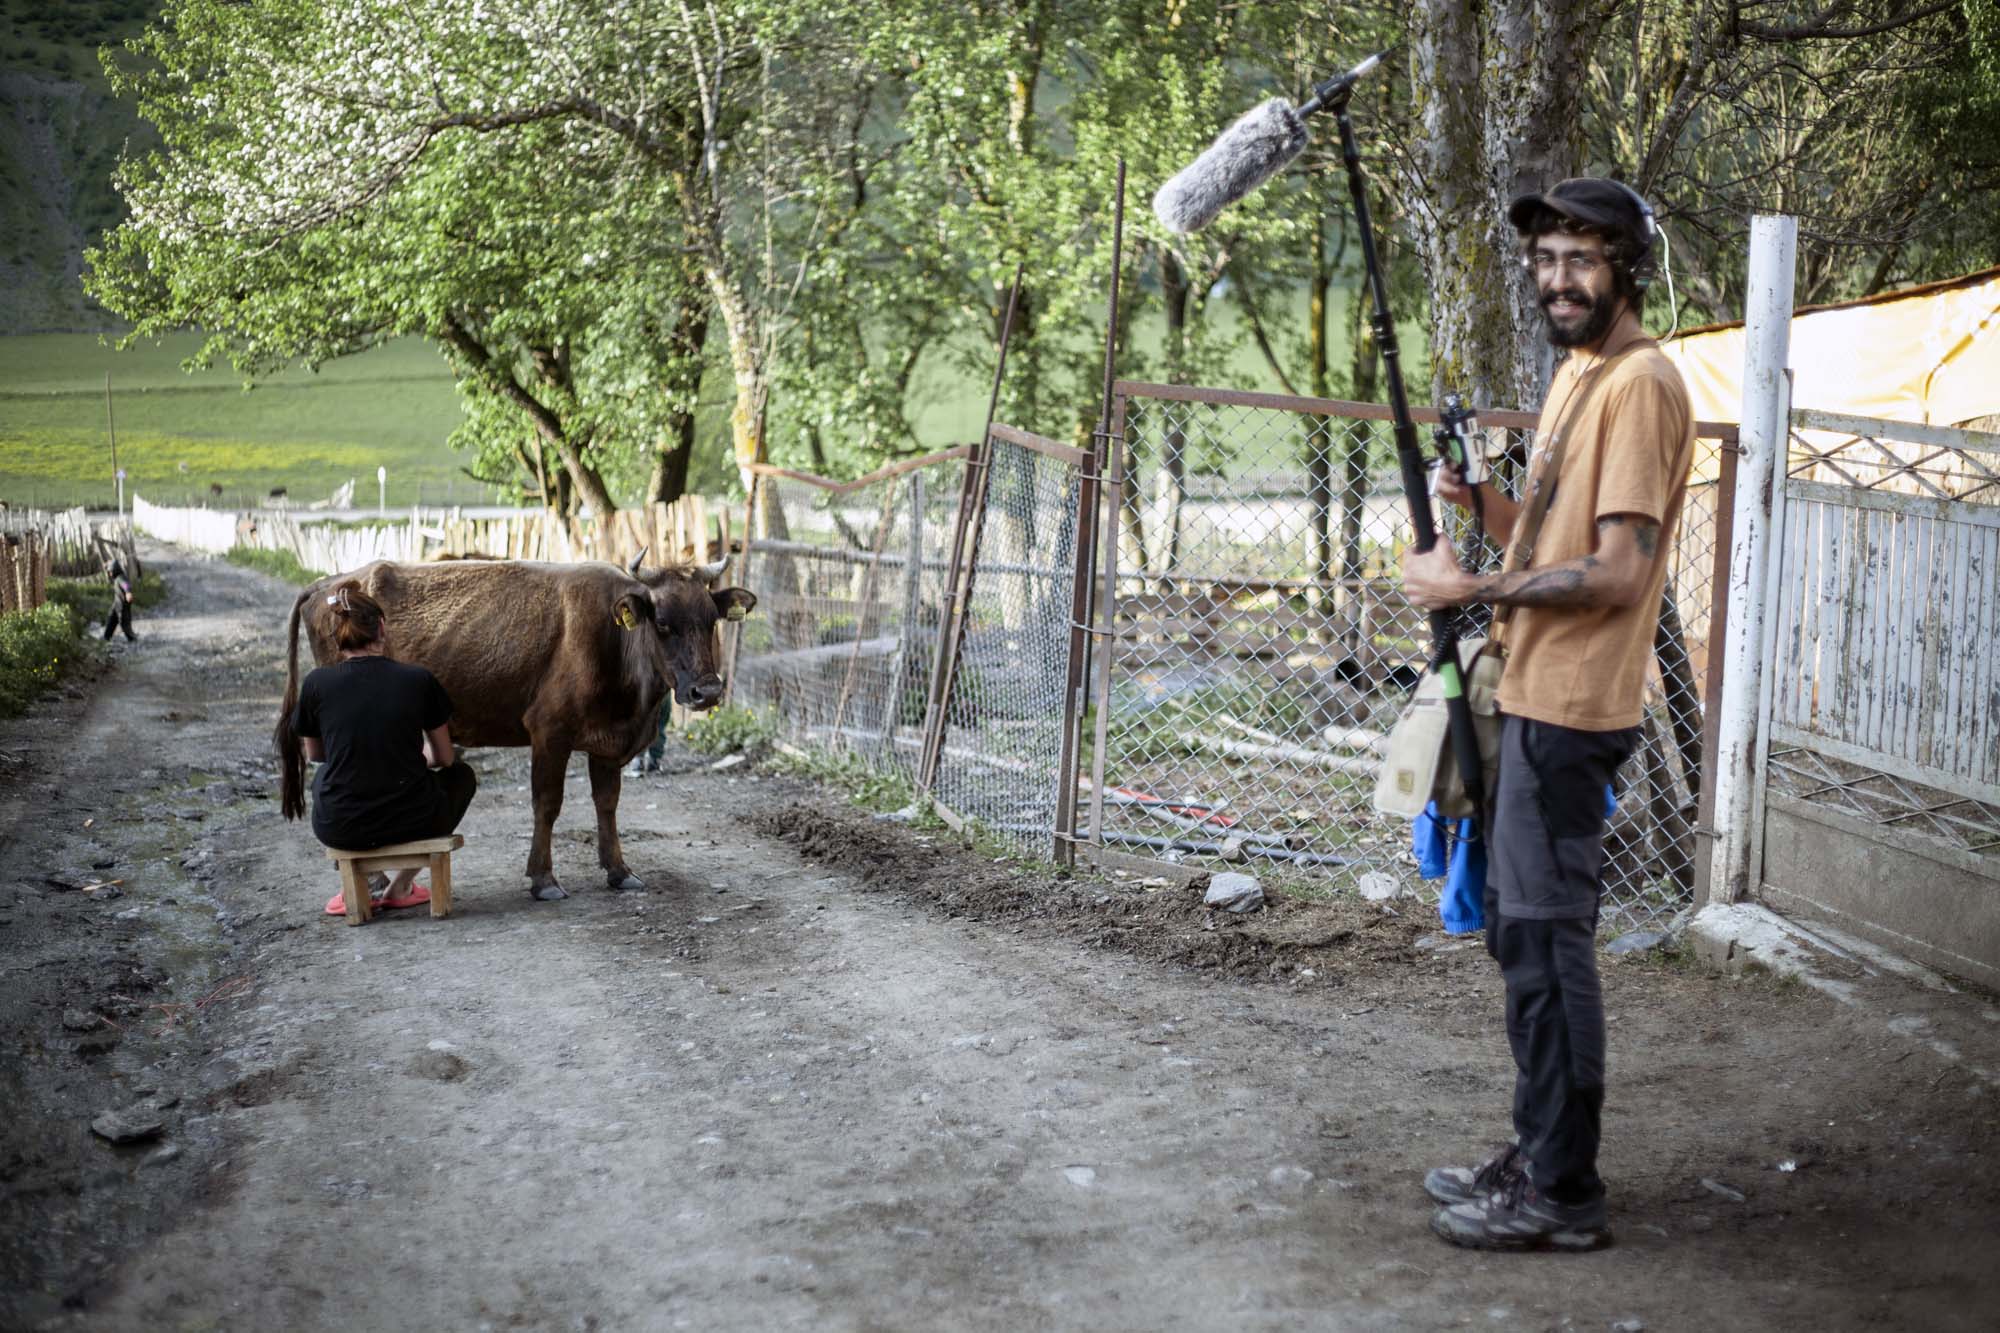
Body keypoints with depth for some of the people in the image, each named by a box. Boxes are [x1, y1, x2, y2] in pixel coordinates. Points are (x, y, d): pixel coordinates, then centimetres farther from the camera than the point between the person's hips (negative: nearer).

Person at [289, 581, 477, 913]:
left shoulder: (316, 683, -3)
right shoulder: (418, 680, -4)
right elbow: (444, 758, 8)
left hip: (340, 831, 1)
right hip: (411, 824, -1)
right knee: (461, 774, 29)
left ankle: (370, 884, 22)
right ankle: (401, 887, 18)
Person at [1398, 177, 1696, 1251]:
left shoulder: (1640, 384, -14)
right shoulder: (1577, 373, 17)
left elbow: (1618, 570, -20)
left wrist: (1473, 589, -16)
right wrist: (1486, 503, 2)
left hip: (1572, 707, -10)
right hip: (1534, 693, 10)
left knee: (1545, 939, -6)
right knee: (1522, 931, 16)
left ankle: (1563, 1196, 3)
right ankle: (1538, 1157, 27)